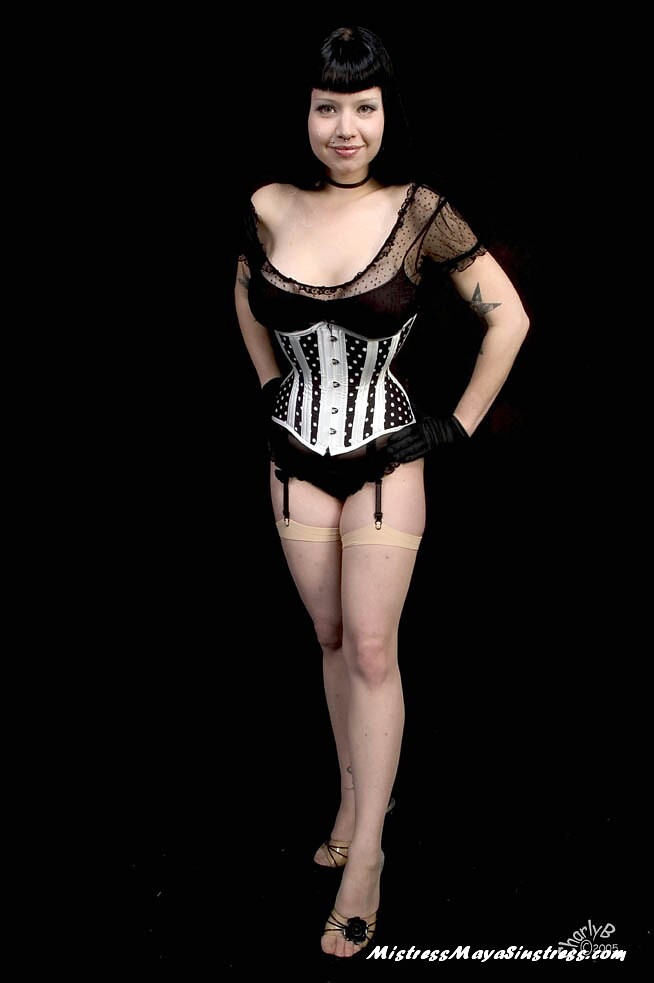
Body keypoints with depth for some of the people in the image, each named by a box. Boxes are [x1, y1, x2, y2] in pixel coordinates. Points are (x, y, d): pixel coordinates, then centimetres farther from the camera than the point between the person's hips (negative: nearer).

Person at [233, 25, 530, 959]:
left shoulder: (420, 213, -12)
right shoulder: (267, 209, -3)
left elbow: (509, 318, -5)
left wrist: (461, 426, -5)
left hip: (386, 452, -3)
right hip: (298, 452, 3)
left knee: (371, 645, -4)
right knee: (331, 638, 12)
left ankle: (364, 857, 5)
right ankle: (358, 797, 29)